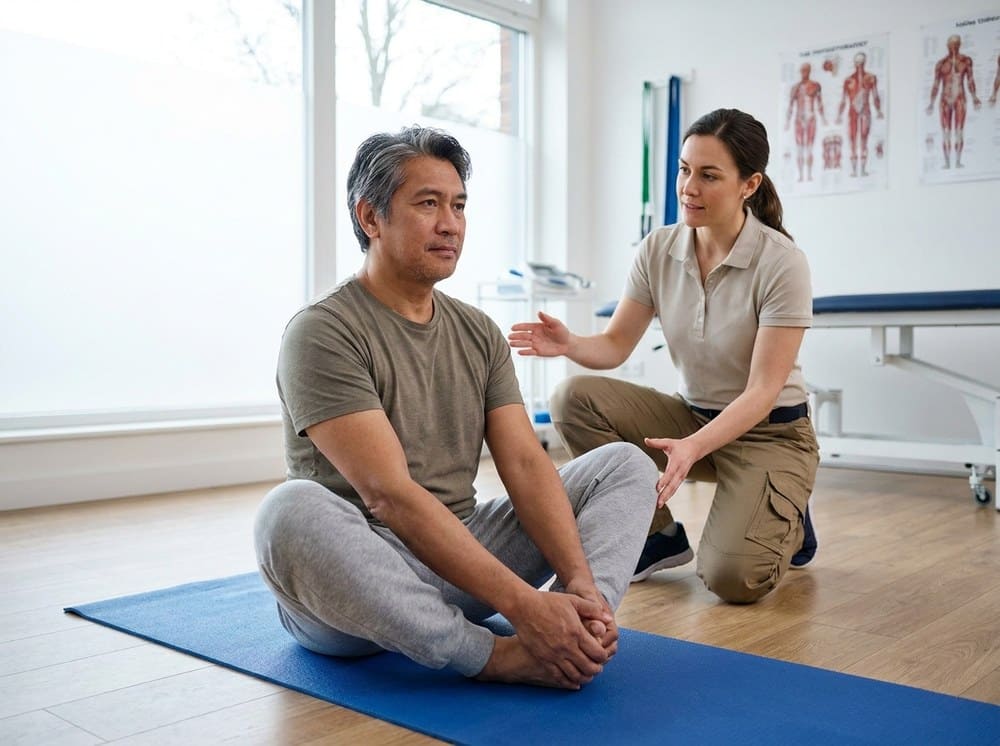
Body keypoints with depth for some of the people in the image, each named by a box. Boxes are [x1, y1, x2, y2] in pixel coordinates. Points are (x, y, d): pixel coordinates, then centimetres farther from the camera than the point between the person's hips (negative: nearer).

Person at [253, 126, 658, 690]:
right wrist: (522, 603, -32)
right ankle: (499, 658, -30)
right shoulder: (323, 334, -14)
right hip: (350, 582, -6)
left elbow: (525, 464, -3)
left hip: (462, 554, 6)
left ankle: (572, 637, -29)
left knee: (628, 464, -1)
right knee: (291, 510, -39)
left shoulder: (479, 333, 7)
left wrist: (579, 581, -20)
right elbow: (389, 494, -25)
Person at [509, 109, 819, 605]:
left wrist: (693, 447, -38)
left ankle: (786, 527, 11)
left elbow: (763, 390, -22)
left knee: (731, 577, -27)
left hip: (769, 432, -4)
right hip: (692, 414, 5)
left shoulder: (781, 262, -19)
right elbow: (616, 344, -5)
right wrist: (569, 344, -29)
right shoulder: (658, 251, -6)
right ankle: (659, 533, -3)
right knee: (574, 397, -20)